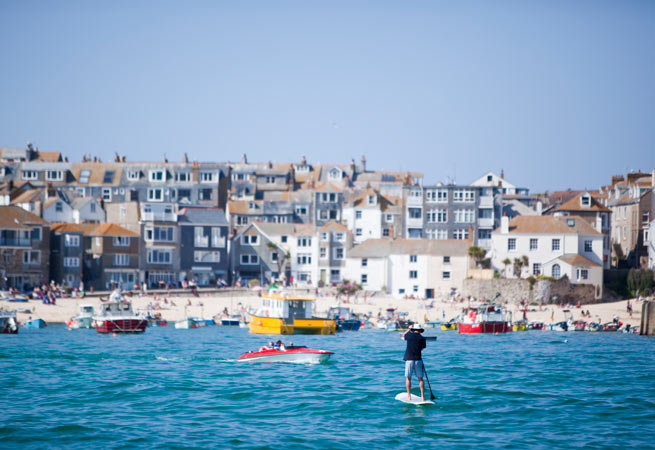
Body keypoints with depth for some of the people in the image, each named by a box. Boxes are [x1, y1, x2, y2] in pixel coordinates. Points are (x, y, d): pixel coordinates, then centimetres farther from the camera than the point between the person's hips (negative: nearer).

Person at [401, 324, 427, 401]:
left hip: (409, 359, -1)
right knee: (420, 378, 5)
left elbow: (402, 336, 24)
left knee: (408, 378, 6)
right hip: (418, 360, 1)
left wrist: (409, 329, 35)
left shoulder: (409, 335, 1)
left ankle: (409, 397, 3)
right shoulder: (422, 338, 1)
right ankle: (423, 397, 2)